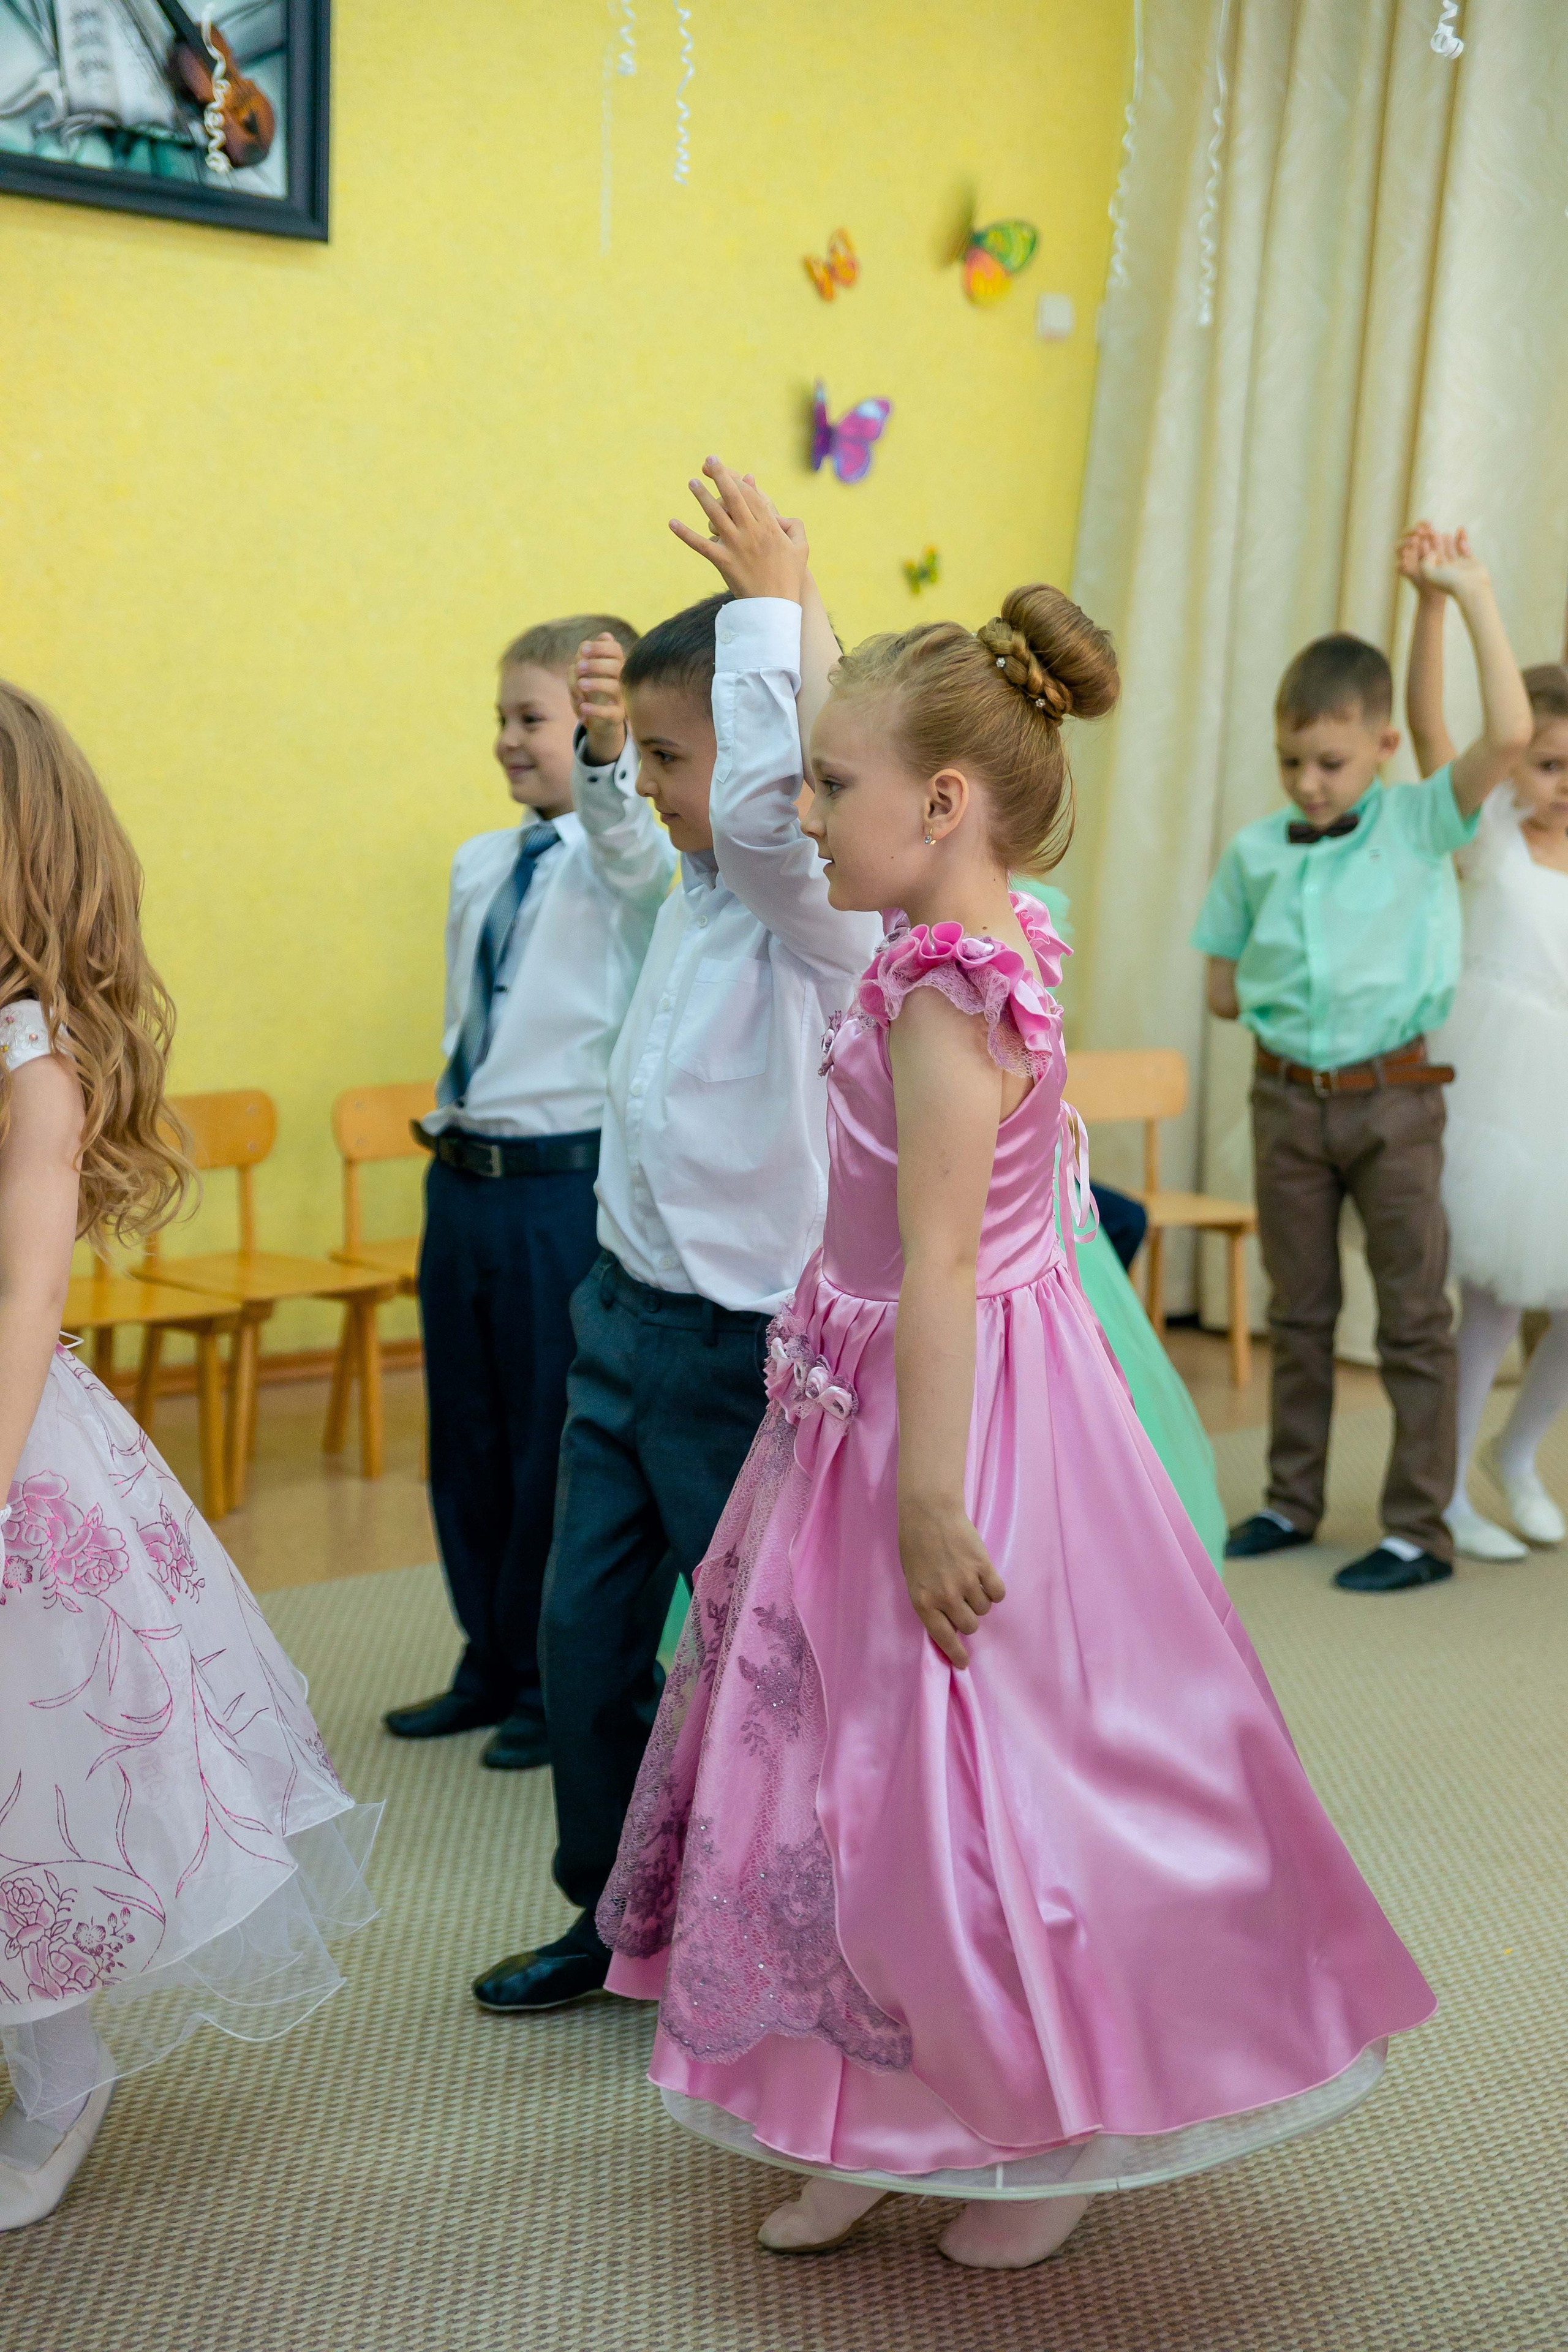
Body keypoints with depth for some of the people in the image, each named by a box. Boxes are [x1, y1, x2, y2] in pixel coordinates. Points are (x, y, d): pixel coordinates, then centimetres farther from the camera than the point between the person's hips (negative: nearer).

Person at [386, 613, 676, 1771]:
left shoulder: (630, 853, -9)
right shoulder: (478, 863, 11)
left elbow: (622, 837, -36)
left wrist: (605, 747, -55)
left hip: (567, 1185, -7)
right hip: (463, 1178, 7)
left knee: (559, 1444, 3)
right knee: (467, 1439, 17)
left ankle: (561, 1687, 21)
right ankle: (492, 1667, 34)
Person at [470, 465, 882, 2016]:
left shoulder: (824, 913, -18)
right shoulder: (695, 890, 7)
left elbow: (766, 803, -37)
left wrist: (772, 601, -27)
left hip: (738, 1346, -8)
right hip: (622, 1313, 9)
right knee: (584, 1631, 15)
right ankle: (616, 1914, 33)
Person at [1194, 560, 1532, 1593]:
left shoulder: (1419, 826, -5)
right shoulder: (1255, 851, 3)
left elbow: (1510, 736, -21)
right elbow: (1224, 988, 12)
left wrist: (1475, 596, -17)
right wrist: (1293, 999, -3)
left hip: (1395, 1098, -3)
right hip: (1289, 1098, 3)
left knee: (1415, 1315, 2)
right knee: (1300, 1312, 14)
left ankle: (1421, 1529, 9)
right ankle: (1293, 1501, 26)